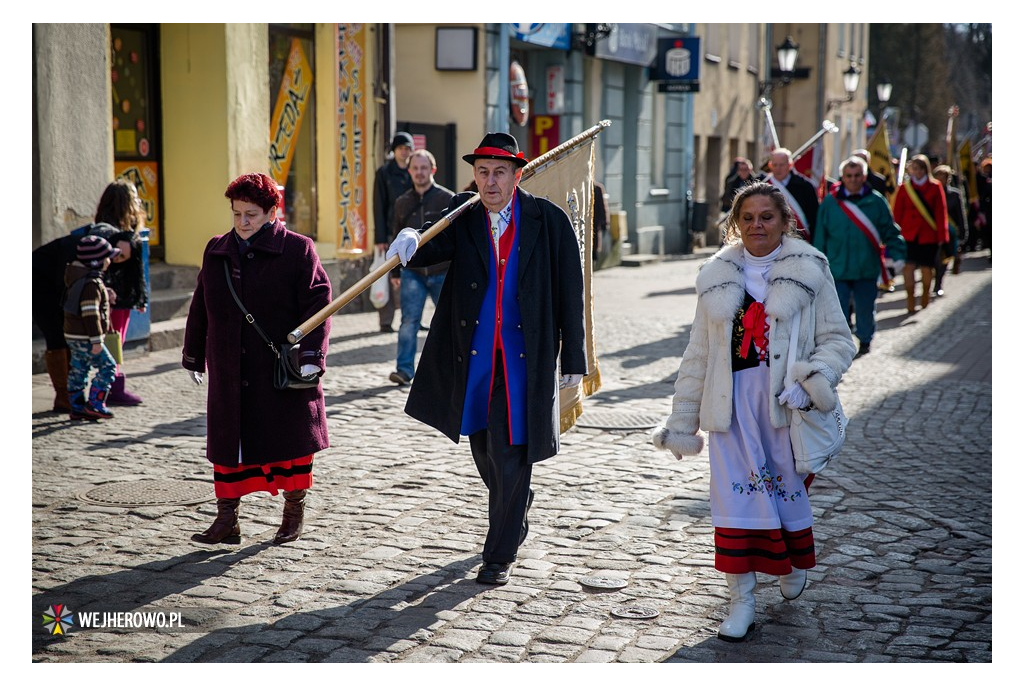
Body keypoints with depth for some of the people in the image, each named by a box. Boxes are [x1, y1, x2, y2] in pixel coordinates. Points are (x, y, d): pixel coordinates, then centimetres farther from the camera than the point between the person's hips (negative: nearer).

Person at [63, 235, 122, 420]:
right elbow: (90, 314, -24)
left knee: (78, 370, 13)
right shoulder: (91, 284, -20)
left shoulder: (78, 278, 12)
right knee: (107, 367, -4)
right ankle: (95, 404, -5)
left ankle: (77, 407, 18)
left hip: (73, 335, 10)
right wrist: (96, 340, -23)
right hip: (85, 337, -10)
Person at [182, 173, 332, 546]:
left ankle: (294, 511, 23)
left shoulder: (297, 249, -5)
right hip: (230, 375, 4)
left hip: (284, 372, -4)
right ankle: (226, 520, 12)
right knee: (227, 442, 5)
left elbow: (318, 303, -10)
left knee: (291, 440, 6)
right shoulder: (216, 251, 10)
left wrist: (311, 354, -18)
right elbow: (200, 307, 17)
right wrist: (193, 356, 20)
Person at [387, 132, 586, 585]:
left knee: (510, 454, -4)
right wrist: (410, 241, -40)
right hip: (474, 355, 3)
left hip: (524, 357, -3)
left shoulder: (548, 221, -4)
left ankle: (500, 554, 10)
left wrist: (573, 357, -2)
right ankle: (515, 514, 44)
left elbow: (569, 294, -1)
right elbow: (436, 245, -16)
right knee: (483, 450, 16)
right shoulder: (462, 215, 2)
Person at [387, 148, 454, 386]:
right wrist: (395, 271, 14)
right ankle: (404, 370, -8)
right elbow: (397, 238, 16)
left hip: (443, 272, -2)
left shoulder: (447, 199, -1)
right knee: (409, 321, -9)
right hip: (412, 271, 2)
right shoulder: (402, 202, 9)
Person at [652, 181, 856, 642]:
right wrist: (682, 419, 11)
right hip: (733, 405, 1)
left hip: (785, 402, -1)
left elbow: (837, 339, 1)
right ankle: (741, 600, 7)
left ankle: (793, 564, 40)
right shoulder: (718, 277, 8)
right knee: (736, 496, -2)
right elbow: (699, 353, 12)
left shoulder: (808, 271, 1)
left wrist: (811, 381, -18)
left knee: (787, 488, 9)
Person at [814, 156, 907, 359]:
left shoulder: (876, 201, 0)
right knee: (838, 311, -5)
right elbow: (820, 236, 4)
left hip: (867, 269, 1)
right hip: (837, 269, -1)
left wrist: (898, 255, -7)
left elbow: (891, 232, 4)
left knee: (865, 309, 14)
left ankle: (865, 341, 37)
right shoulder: (830, 202, 0)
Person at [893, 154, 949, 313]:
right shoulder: (904, 188, 5)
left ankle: (925, 302, 24)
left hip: (929, 235, 0)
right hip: (909, 235, 0)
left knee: (927, 268, 5)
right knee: (908, 266, -13)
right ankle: (911, 303, -11)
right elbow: (897, 213, 6)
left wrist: (941, 235, -1)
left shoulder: (935, 187, 3)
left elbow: (941, 212, 3)